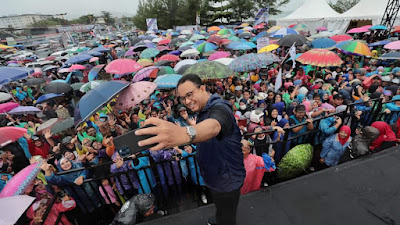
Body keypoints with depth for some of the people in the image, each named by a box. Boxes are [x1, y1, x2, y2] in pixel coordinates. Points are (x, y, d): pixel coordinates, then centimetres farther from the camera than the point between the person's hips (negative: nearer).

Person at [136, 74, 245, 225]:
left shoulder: (219, 107, -31)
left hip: (227, 180, -9)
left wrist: (185, 133, -73)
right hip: (214, 177, 9)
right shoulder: (202, 110, 3)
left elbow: (213, 126, -55)